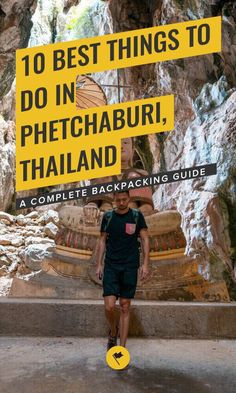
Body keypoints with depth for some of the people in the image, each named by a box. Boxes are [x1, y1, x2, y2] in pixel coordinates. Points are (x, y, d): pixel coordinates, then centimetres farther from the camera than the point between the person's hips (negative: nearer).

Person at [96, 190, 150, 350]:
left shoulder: (137, 215, 0)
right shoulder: (108, 216, 5)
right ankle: (113, 331, 24)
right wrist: (99, 264, 5)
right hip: (111, 266, 1)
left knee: (125, 307, 4)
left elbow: (145, 239, 1)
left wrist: (145, 264, -7)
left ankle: (122, 347, 14)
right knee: (109, 306, -8)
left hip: (130, 267, -1)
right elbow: (102, 241, 10)